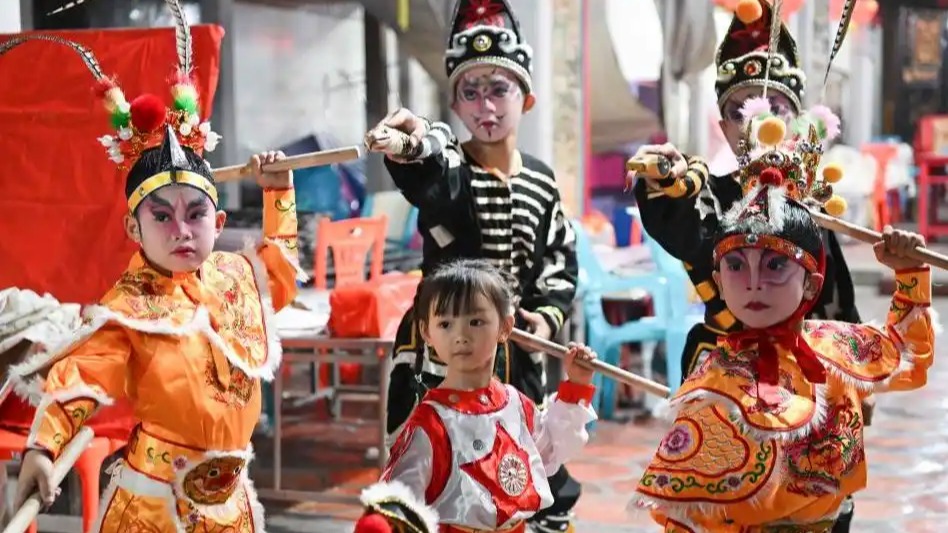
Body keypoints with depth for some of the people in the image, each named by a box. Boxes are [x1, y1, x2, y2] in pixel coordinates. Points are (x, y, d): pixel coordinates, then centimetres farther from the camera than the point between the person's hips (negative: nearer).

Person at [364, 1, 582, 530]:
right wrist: (413, 142, -58)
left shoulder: (541, 180, 6)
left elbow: (562, 261, 13)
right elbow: (427, 170, -34)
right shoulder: (445, 164, -8)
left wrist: (549, 314, -5)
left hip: (518, 347, 4)